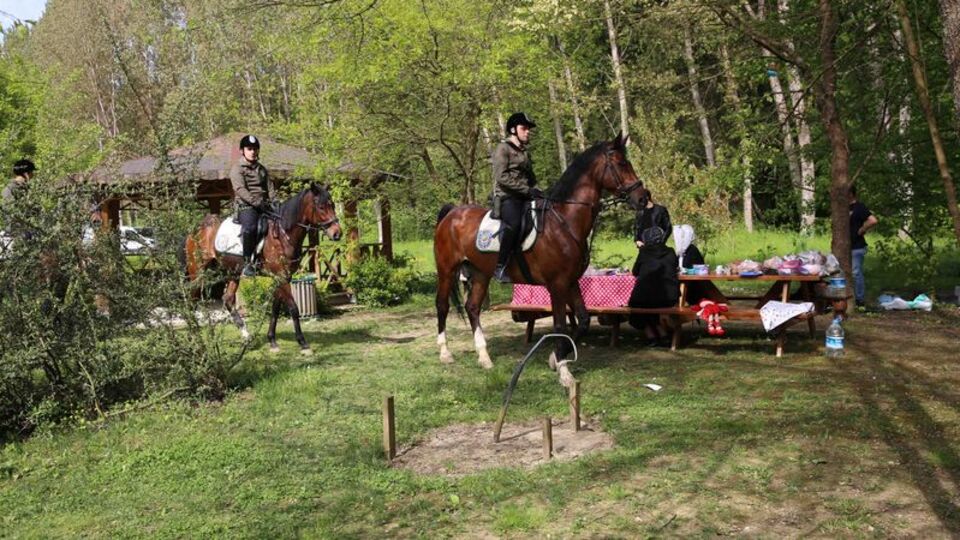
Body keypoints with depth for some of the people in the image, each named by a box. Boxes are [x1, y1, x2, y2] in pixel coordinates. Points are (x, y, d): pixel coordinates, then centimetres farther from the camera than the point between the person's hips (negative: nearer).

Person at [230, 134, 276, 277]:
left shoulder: (262, 169, 23)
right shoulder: (237, 169, 2)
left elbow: (270, 188, 18)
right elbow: (241, 190, -12)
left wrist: (275, 202, -2)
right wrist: (257, 202, -26)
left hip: (263, 205, 6)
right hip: (246, 206, -6)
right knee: (250, 227, -35)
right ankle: (247, 262, -26)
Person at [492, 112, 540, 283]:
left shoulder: (525, 152, 24)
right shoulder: (503, 148, 0)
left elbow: (531, 178, 29)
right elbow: (502, 177, -13)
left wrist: (536, 191, 6)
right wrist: (527, 189, -18)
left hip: (524, 198, 8)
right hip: (506, 197, -8)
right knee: (514, 223, -35)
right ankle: (500, 267, -30)